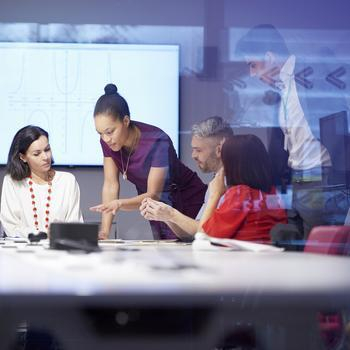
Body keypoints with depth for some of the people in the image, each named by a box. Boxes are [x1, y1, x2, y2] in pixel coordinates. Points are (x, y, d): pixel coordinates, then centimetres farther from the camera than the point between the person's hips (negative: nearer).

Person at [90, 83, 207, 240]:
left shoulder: (157, 142, -30)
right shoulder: (107, 141, -14)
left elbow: (154, 195, -30)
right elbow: (111, 185, -13)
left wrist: (120, 204, -48)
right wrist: (104, 231, -22)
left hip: (187, 202, -5)